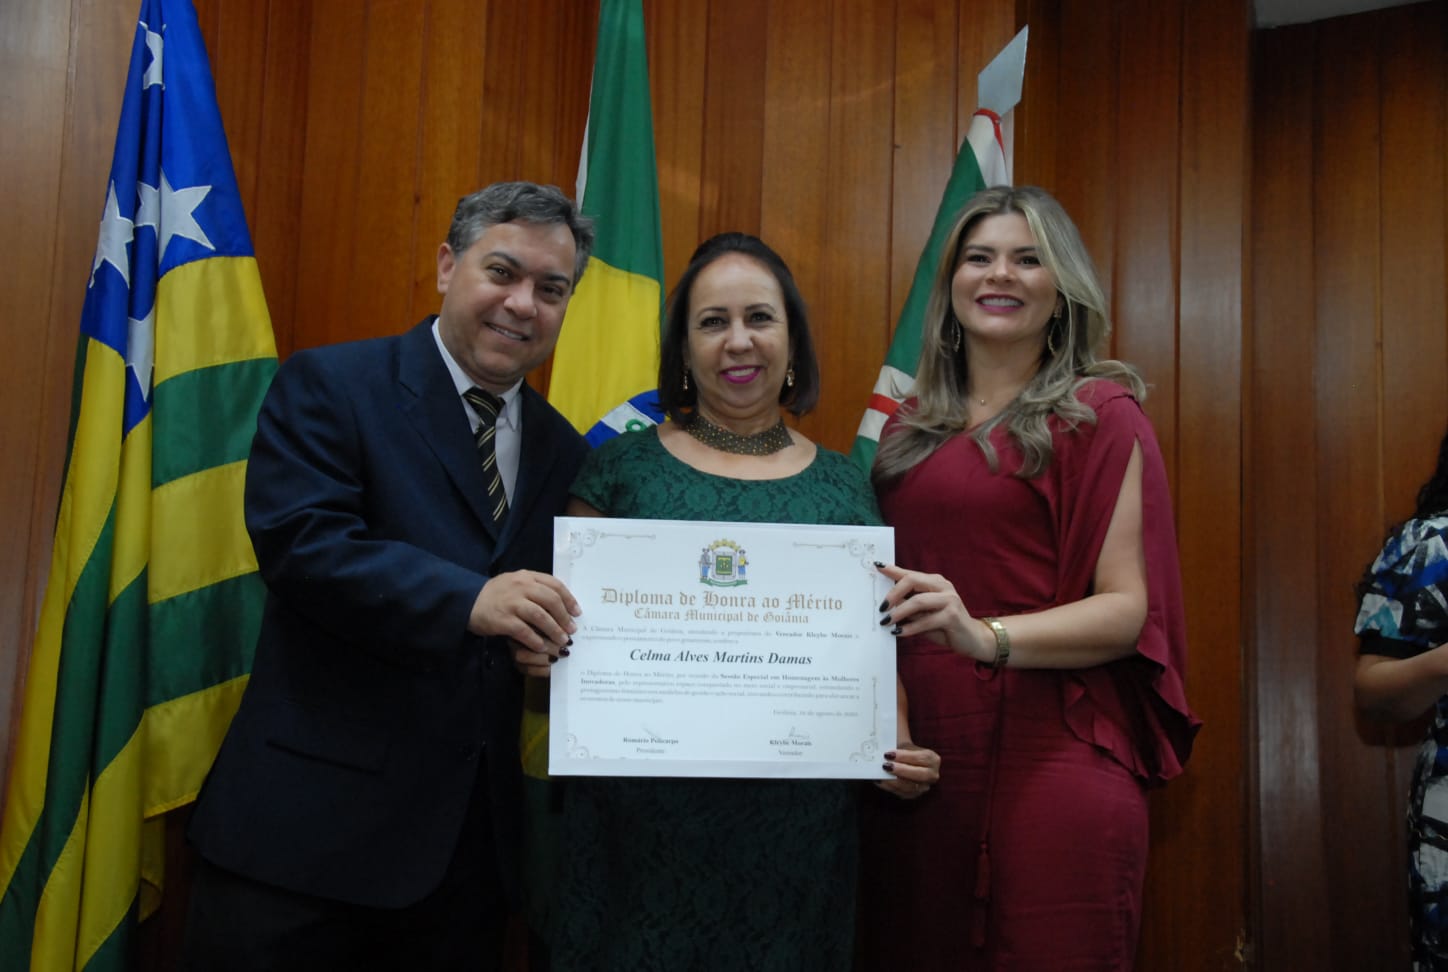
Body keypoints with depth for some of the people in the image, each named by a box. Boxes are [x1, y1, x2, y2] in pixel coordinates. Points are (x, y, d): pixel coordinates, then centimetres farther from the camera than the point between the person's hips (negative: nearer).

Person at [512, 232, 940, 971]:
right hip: (638, 815, -1)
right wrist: (540, 651, -14)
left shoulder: (842, 487, 6)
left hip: (793, 824, 1)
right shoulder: (621, 466, 2)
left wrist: (901, 753, -7)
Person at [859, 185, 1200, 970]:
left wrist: (986, 634, -24)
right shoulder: (909, 427, 13)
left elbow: (1129, 609, -9)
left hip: (1049, 763, -4)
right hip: (913, 762, 5)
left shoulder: (1099, 415, -1)